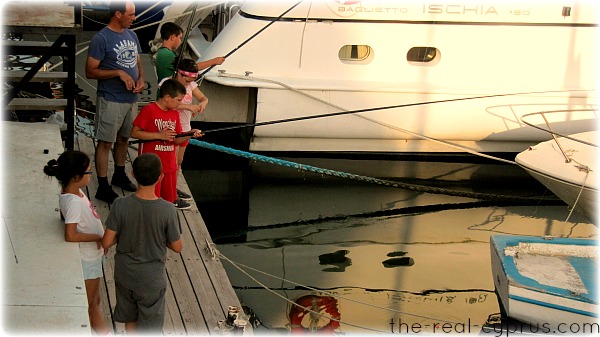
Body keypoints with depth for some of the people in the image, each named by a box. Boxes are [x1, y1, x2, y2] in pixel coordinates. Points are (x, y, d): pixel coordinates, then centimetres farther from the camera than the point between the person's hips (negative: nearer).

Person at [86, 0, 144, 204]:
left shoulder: (131, 35, 7)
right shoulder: (101, 39, -16)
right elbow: (90, 72, -16)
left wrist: (141, 78, -3)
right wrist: (119, 73, -24)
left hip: (131, 98, 7)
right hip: (110, 100, -7)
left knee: (124, 138, 20)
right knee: (106, 143, 0)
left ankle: (119, 175, 37)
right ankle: (103, 188, 5)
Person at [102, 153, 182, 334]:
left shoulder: (121, 205, -20)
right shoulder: (167, 210, -24)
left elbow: (106, 243, -14)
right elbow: (177, 247, -13)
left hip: (124, 273, 3)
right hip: (151, 278, -2)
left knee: (130, 318, 25)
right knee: (150, 325, 16)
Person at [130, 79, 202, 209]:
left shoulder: (175, 113, 10)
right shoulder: (149, 110, -12)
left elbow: (176, 140, 13)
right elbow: (134, 133, -16)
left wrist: (190, 134, -7)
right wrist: (159, 135, -20)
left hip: (169, 164, 7)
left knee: (169, 198, 15)